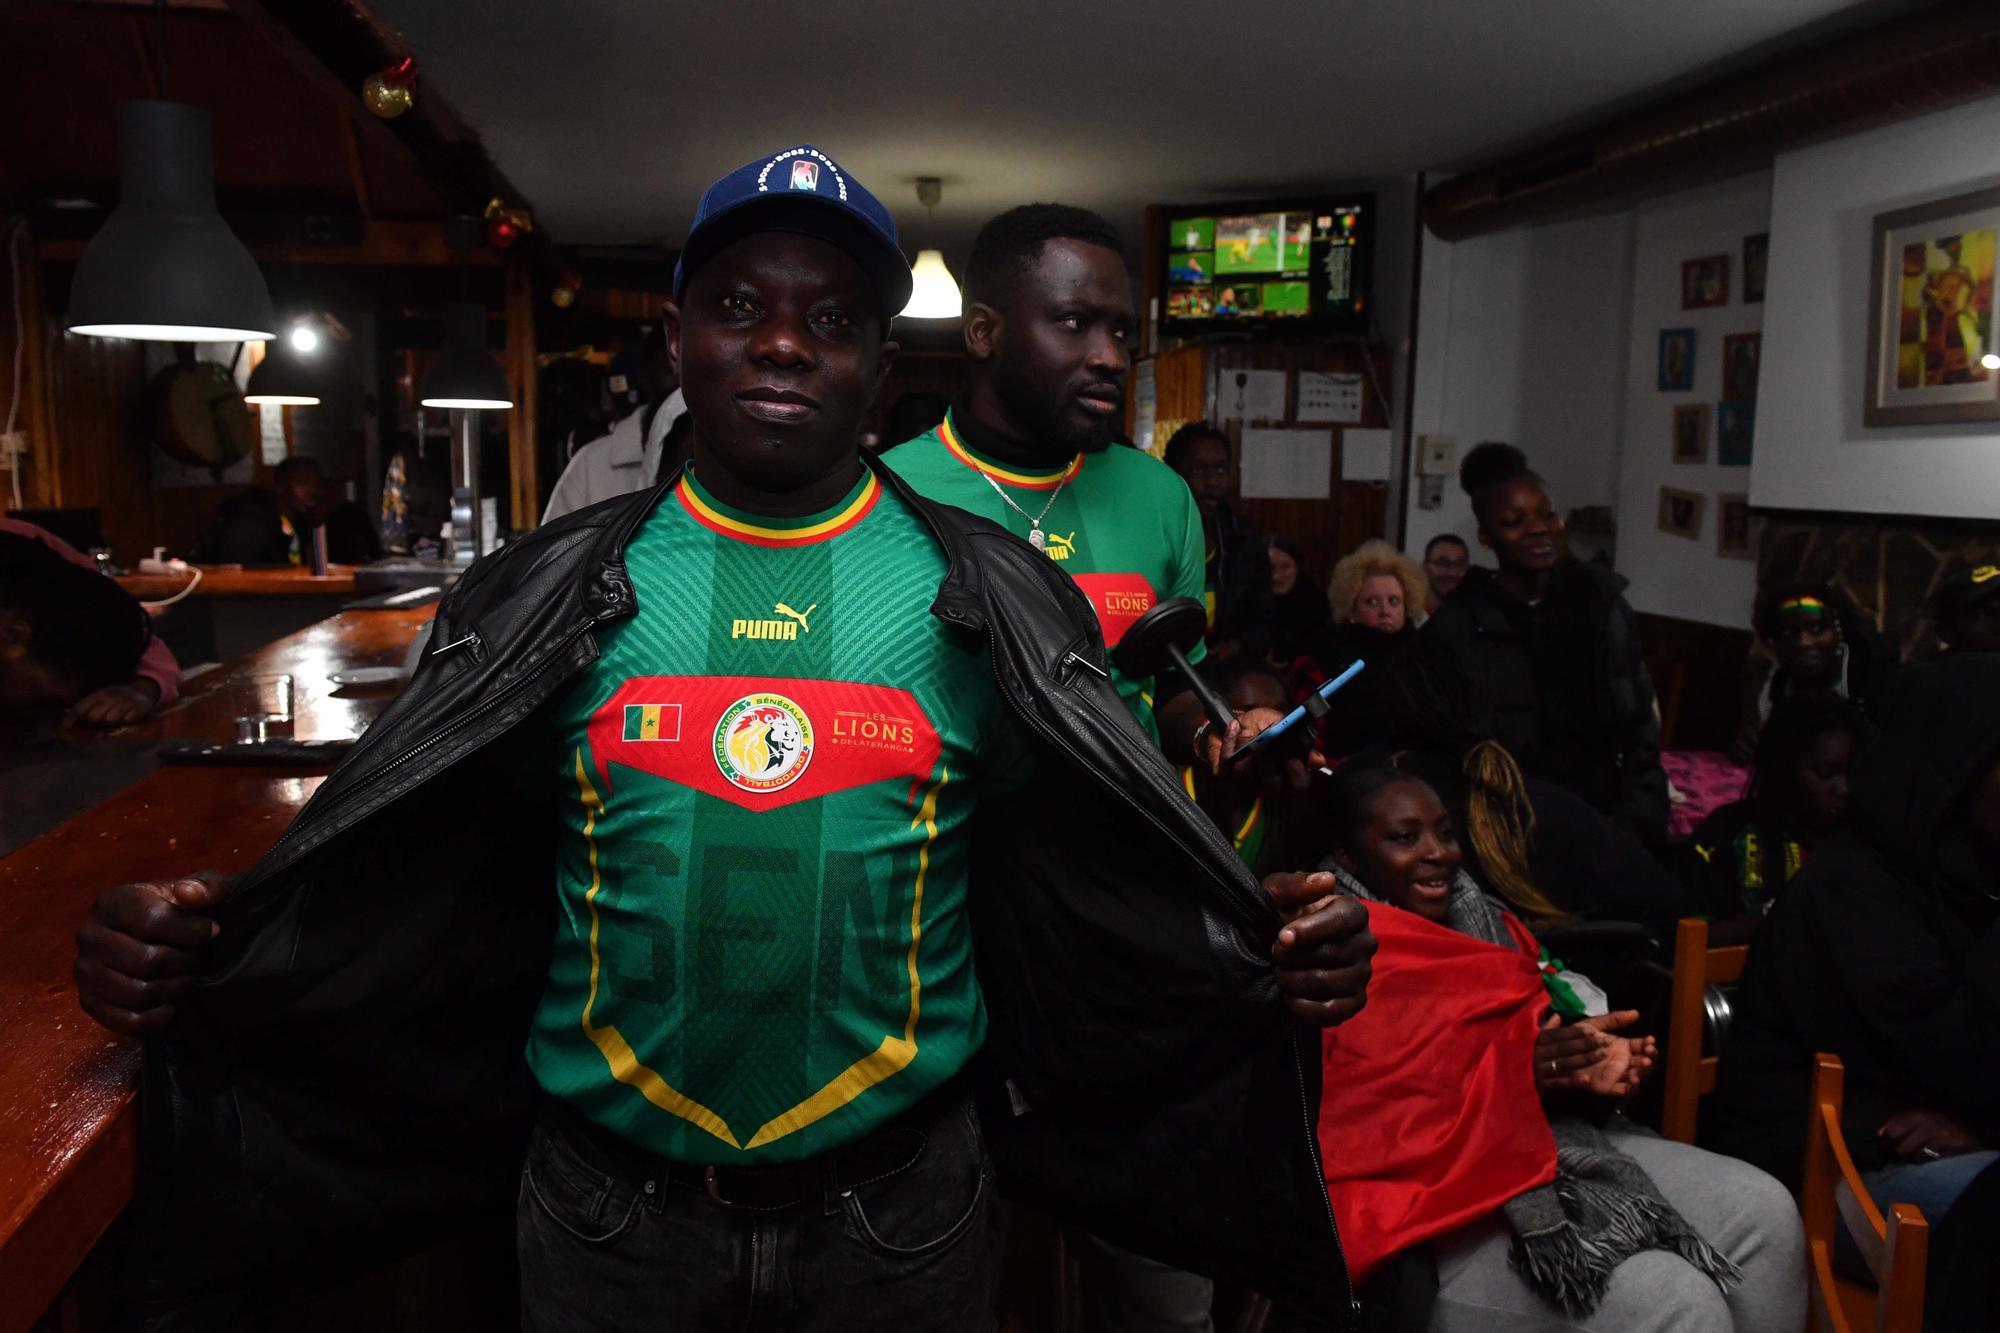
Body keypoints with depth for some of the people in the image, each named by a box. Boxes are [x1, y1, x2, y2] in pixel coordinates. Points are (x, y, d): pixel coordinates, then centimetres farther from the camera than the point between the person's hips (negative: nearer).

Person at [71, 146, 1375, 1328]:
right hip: (606, 1210, 1)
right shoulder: (545, 595, -2)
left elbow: (1095, 884, -2)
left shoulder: (989, 597, -4)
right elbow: (421, 879, 1)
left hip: (902, 1217, 0)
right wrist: (187, 953, -15)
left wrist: (1272, 955, -20)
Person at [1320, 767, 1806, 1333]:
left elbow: (1543, 1032, 16)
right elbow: (1369, 1135, -18)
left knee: (1763, 1213, -5)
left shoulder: (1479, 920, 14)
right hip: (1447, 1203, -8)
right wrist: (1513, 1074, -23)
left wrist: (1588, 1063, -8)